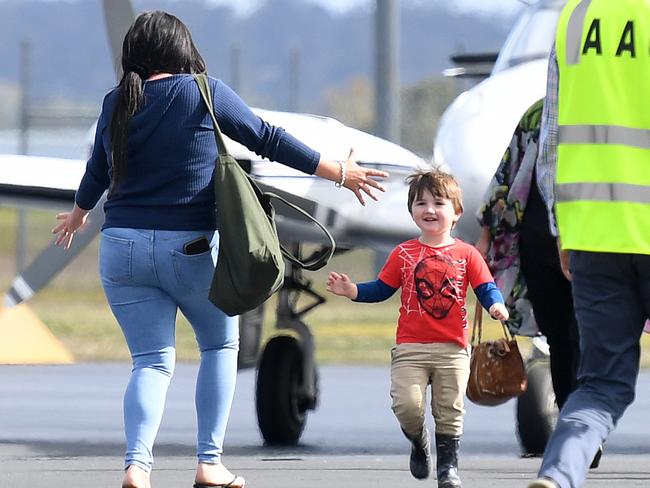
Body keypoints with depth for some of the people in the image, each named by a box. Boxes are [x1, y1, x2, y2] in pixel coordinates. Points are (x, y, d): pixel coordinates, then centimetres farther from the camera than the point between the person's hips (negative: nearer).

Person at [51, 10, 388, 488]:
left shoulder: (117, 103, 6)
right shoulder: (203, 93, -5)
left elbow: (98, 168, 21)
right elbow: (268, 139, -1)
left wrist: (78, 213, 42)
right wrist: (339, 172, 8)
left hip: (122, 247, 3)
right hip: (190, 249, -3)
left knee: (152, 360, 8)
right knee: (221, 344, 18)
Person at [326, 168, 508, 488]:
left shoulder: (466, 255, 4)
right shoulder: (403, 254, 6)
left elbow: (485, 288, 3)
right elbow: (381, 289, 10)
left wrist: (496, 305, -18)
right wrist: (352, 291, -6)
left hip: (452, 349, 0)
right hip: (410, 348, 0)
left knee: (450, 411, 3)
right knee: (406, 405, -14)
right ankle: (418, 443, 15)